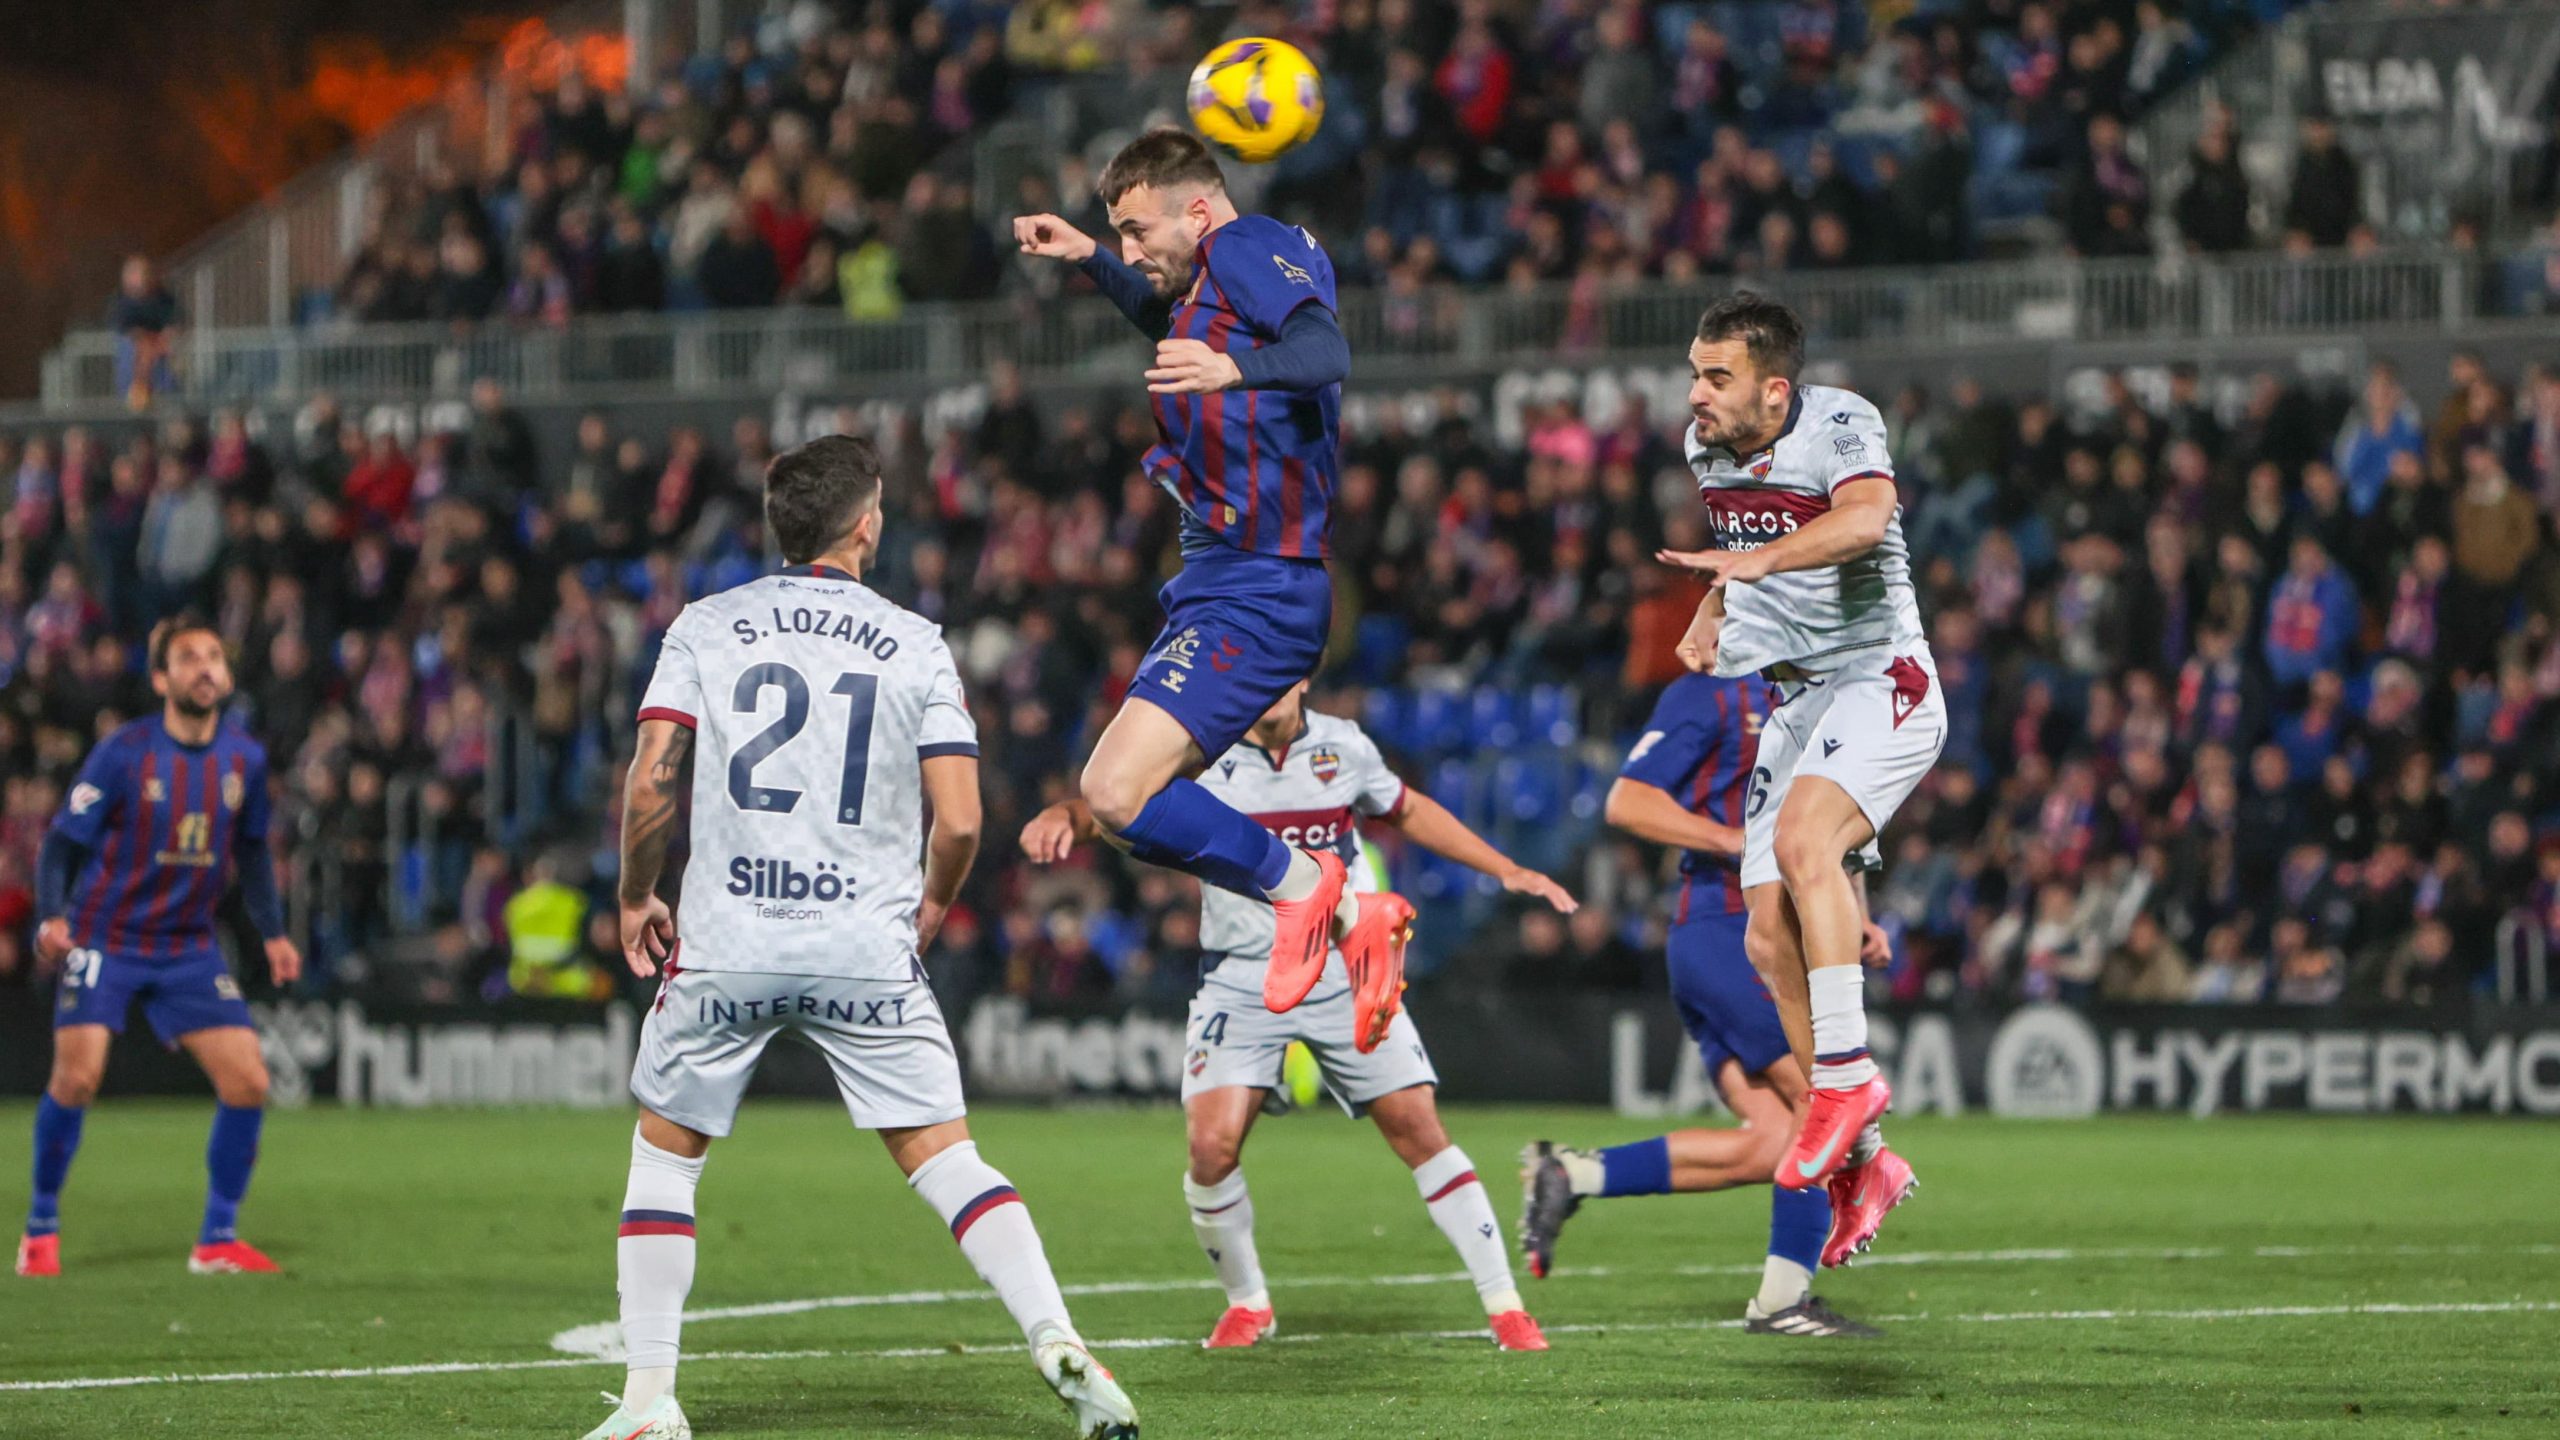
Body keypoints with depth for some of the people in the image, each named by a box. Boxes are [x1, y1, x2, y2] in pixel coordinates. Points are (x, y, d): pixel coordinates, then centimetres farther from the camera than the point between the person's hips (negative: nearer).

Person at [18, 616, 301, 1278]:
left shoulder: (244, 758, 1)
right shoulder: (122, 753, -12)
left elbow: (251, 850, 16)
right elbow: (63, 841, -8)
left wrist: (273, 932, 9)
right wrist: (51, 917, -23)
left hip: (190, 948, 4)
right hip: (105, 941, -4)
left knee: (248, 1081, -7)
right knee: (77, 1076, -18)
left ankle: (217, 1240, 7)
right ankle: (40, 1229, 2)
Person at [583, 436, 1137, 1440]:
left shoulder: (705, 626, 2)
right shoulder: (916, 647, 2)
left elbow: (650, 782, -5)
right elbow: (958, 823, -2)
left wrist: (635, 898, 12)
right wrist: (931, 906, 18)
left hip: (725, 944, 0)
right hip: (869, 953, 0)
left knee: (663, 1155, 15)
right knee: (944, 1157, 5)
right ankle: (1057, 1342, -10)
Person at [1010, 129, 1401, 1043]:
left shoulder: (1249, 246, -10)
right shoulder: (1207, 278, 18)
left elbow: (1326, 352, -29)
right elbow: (1172, 320, 43)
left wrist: (1235, 368, -48)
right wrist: (1091, 262, 29)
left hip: (1253, 595, -11)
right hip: (1219, 583, 11)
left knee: (1117, 793, -21)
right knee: (1130, 803, 11)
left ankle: (1298, 883, -2)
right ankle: (1349, 917, 13)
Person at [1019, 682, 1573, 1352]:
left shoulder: (1343, 747, 1)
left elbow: (1409, 811, 19)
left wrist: (1508, 870, 17)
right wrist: (1061, 815, -44)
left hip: (1347, 976, 2)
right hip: (1241, 986, -2)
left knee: (1418, 1129, -4)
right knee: (1212, 1145, -16)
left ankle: (1504, 1304, 7)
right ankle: (1247, 1302, 10)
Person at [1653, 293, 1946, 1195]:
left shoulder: (1838, 424, -16)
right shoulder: (1704, 446, 7)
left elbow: (1866, 517, -39)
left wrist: (1757, 558, -52)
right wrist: (1710, 619, 10)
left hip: (1880, 681, -8)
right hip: (1792, 704, 8)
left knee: (1802, 840, -34)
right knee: (1770, 940, -1)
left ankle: (1847, 1076, -28)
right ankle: (1859, 1157, 9)